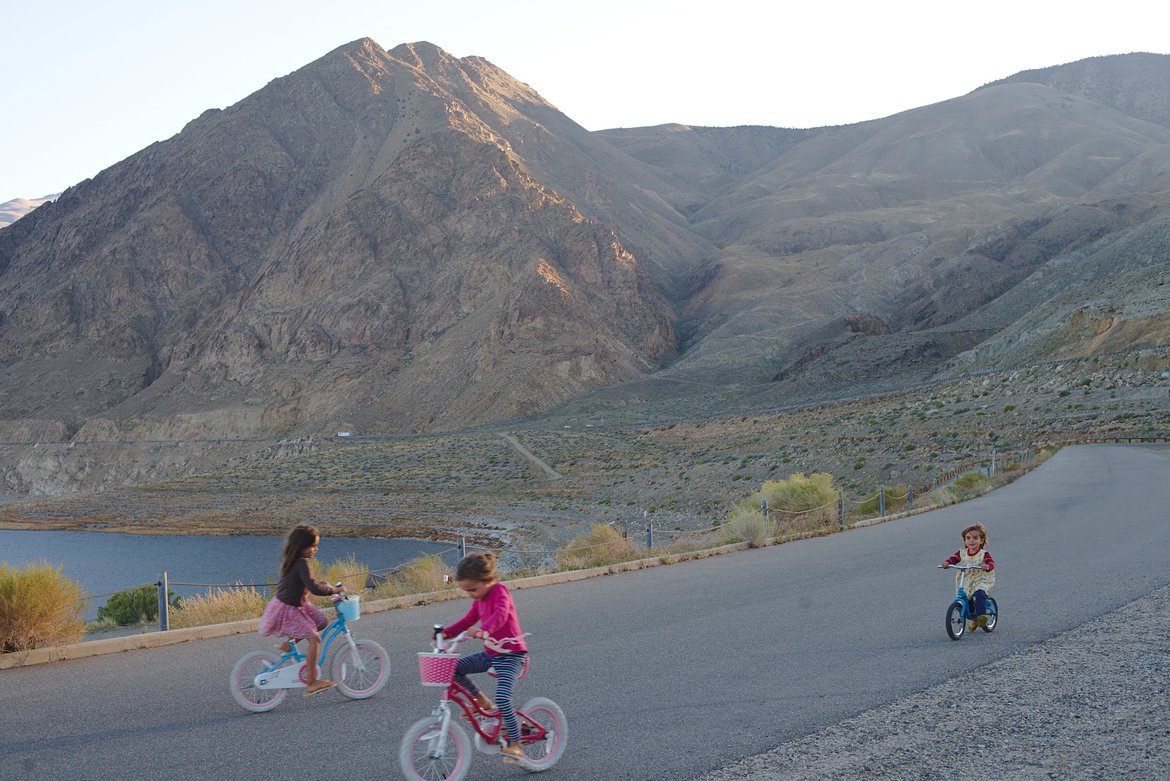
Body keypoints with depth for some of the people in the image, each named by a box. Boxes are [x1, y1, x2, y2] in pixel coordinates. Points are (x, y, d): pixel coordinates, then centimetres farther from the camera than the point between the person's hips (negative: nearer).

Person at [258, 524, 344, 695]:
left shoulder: (292, 560, 6)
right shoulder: (301, 564, -24)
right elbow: (313, 588, -31)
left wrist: (317, 583, 11)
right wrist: (333, 590, -19)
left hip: (296, 604, 10)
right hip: (287, 610, -10)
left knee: (322, 622, 12)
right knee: (314, 638, -12)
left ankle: (287, 645, 16)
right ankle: (311, 683, -8)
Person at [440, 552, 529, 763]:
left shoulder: (499, 591, -18)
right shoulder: (479, 599, 9)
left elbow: (501, 614, -37)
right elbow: (468, 620, 16)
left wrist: (485, 631, -55)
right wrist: (446, 632, 0)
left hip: (511, 654, -8)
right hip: (491, 653, 8)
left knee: (502, 698, -23)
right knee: (455, 668, -5)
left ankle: (515, 745, -9)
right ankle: (481, 701, 12)